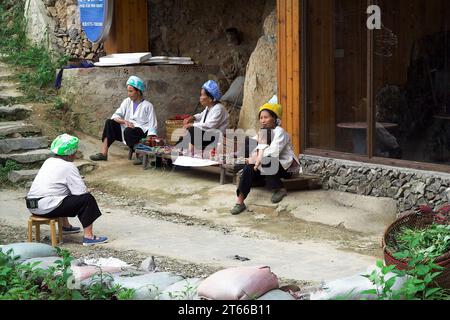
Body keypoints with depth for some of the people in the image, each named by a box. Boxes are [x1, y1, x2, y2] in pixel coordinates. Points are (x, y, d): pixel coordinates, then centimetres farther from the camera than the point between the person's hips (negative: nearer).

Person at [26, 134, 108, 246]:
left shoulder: (49, 161, 16)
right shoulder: (68, 166, -9)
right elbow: (81, 191, -13)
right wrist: (87, 191, 11)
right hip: (47, 208, -9)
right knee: (87, 199, -6)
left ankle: (65, 226, 46)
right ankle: (88, 236, -9)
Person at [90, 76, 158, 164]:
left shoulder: (147, 106, -5)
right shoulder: (127, 102, 9)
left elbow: (152, 127, -8)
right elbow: (115, 116, 1)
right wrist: (124, 121, -20)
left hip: (142, 133, -6)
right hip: (127, 129, 6)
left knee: (128, 131, -36)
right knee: (109, 123, -14)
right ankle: (103, 153, -20)